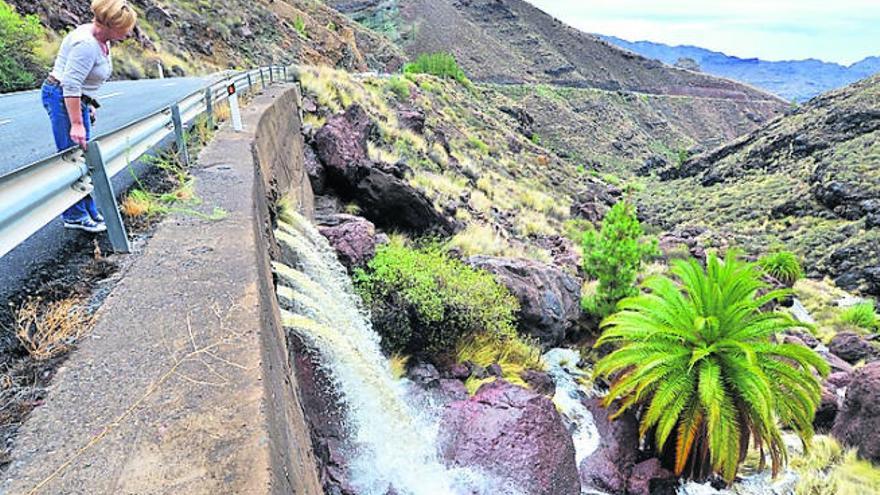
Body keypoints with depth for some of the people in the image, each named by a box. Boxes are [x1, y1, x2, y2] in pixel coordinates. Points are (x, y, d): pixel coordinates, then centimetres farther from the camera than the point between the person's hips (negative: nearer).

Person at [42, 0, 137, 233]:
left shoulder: (102, 40, 7)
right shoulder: (86, 44, -23)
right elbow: (71, 85, -26)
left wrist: (90, 105, 19)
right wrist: (76, 124, -26)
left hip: (77, 99, 10)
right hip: (61, 98, -10)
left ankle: (90, 212, 18)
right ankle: (75, 216, 2)